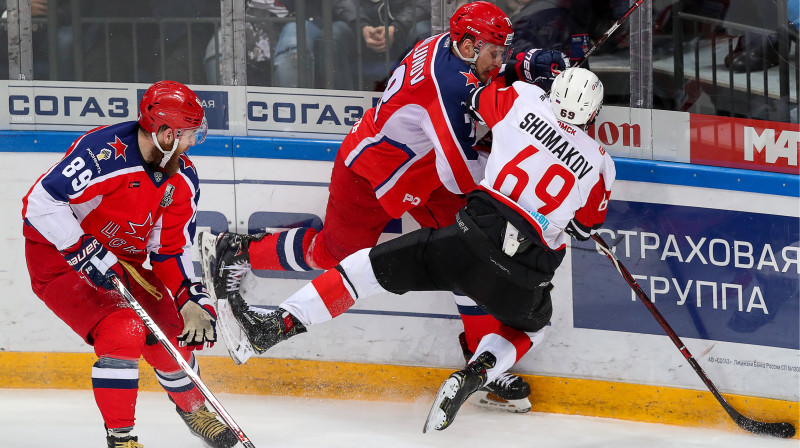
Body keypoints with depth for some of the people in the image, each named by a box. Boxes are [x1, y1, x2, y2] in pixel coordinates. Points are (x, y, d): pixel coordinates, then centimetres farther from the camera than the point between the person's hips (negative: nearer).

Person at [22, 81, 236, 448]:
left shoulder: (182, 180, -5)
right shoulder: (106, 153, -31)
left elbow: (171, 250, 3)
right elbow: (42, 202, -31)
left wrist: (193, 299, -11)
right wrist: (89, 255, -32)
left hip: (121, 261, 7)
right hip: (60, 260, -7)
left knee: (174, 334, 7)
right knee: (122, 332, -25)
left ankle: (192, 407, 39)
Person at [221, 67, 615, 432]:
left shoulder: (527, 102, 3)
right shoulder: (599, 164, 7)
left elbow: (479, 98, 23)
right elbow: (585, 228, 19)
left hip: (474, 236, -1)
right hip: (527, 273, 1)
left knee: (373, 266, 9)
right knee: (528, 327, 32)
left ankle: (277, 325, -1)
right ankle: (477, 373, 3)